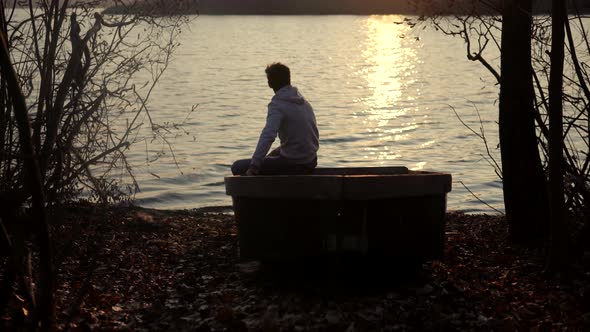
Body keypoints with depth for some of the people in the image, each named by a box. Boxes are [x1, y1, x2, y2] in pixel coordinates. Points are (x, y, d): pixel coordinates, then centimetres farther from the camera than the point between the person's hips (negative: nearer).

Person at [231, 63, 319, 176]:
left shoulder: (277, 105, -16)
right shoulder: (305, 103, 12)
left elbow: (268, 136, -31)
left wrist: (253, 167, -37)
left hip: (293, 164, -9)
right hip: (311, 162, 9)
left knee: (237, 167, -5)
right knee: (275, 153, 39)